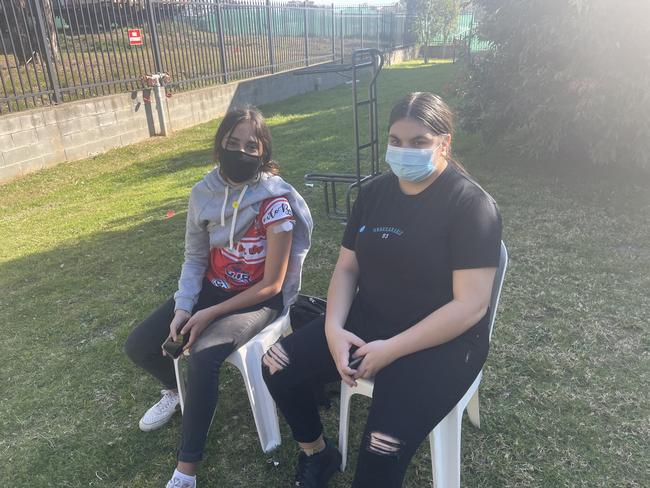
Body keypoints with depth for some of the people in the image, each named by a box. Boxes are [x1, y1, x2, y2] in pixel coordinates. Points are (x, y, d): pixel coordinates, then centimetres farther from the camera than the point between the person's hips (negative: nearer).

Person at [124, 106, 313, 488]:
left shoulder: (275, 202, -21)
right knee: (139, 346, -4)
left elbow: (272, 285, -19)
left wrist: (210, 314, -19)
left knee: (203, 355, -31)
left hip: (259, 299, -6)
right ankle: (177, 389, 31)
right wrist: (183, 307, -12)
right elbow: (195, 258, 4)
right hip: (211, 288, 6)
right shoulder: (204, 193, -4)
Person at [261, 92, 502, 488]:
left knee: (382, 450, -26)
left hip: (441, 343, -6)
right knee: (277, 366, -5)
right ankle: (316, 454, 21)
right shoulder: (375, 192, 5)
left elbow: (470, 305, -20)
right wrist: (334, 328, -12)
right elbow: (347, 267, 6)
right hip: (366, 321, 6)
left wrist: (390, 350, -21)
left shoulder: (472, 204, -15)